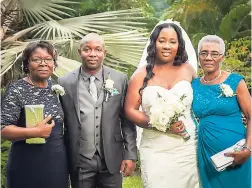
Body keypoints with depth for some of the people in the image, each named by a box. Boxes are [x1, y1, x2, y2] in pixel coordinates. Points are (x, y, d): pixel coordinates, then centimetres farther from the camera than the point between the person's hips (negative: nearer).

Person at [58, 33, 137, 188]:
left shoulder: (120, 79, -1)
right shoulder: (65, 83, -2)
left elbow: (127, 120, 1)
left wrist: (130, 155, -3)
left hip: (112, 161, 0)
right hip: (79, 163, 0)